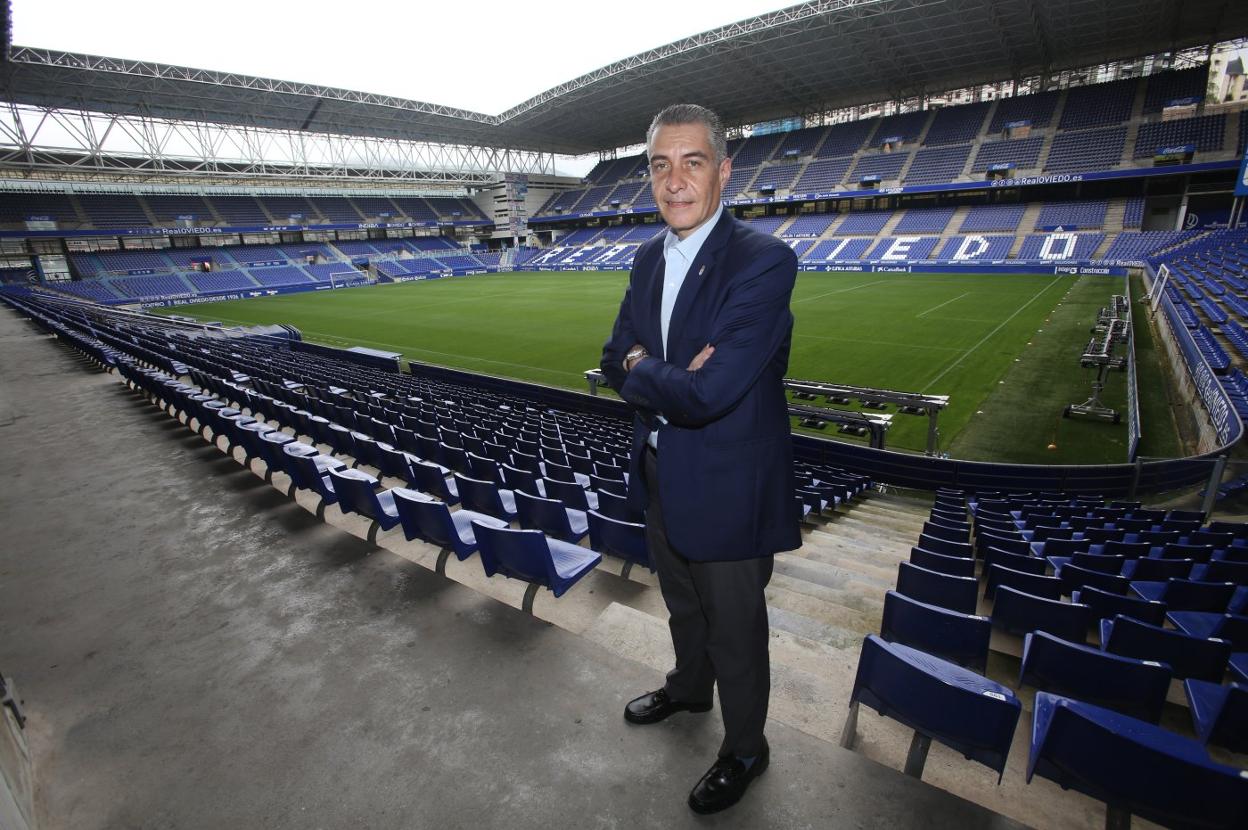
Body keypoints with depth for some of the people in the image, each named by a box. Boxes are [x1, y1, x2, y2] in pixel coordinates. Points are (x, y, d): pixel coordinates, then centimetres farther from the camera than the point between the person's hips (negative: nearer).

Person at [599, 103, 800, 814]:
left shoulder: (764, 261, -23)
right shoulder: (649, 258, 3)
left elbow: (709, 394, -31)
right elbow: (616, 358, 1)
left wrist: (641, 369, -13)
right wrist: (670, 375, -20)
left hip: (725, 488, -7)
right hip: (661, 475, 7)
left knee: (735, 627, 16)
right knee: (683, 605, 30)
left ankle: (745, 750, 44)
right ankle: (689, 687, 59)